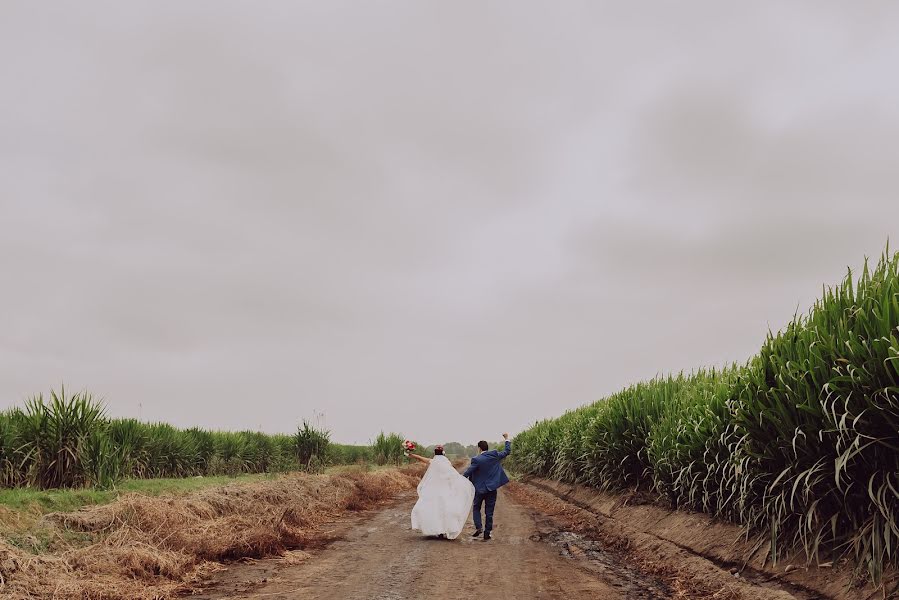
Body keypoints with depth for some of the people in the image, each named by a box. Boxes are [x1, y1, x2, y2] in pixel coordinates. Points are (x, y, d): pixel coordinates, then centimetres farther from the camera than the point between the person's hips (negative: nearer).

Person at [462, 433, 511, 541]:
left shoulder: (477, 460, -15)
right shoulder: (495, 455, -5)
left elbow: (468, 472, -13)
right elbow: (507, 451, 7)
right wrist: (507, 439, 19)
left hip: (480, 488, -3)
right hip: (492, 488, 3)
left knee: (476, 508, 18)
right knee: (489, 512, 8)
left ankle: (478, 527, 2)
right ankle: (487, 534, 9)